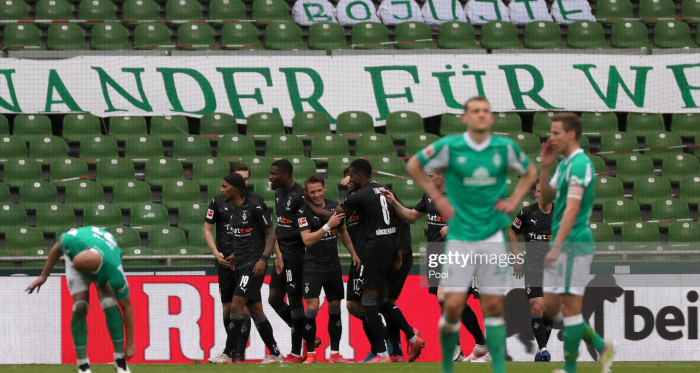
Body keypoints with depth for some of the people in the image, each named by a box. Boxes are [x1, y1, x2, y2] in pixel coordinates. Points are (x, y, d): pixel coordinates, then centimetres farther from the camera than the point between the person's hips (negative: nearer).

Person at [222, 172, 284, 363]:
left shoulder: (255, 206, -13)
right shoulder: (232, 207, 12)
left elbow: (271, 234, -11)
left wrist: (263, 259, -20)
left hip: (253, 265, -9)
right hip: (240, 265, 9)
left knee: (237, 304, -17)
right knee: (255, 310, 11)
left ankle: (239, 356, -18)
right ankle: (275, 353, 20)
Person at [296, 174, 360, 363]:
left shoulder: (335, 206, 3)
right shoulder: (304, 212, -12)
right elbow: (307, 240, -21)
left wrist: (353, 253, 17)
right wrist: (328, 225, -27)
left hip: (333, 266, 5)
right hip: (313, 267, -5)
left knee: (335, 308, 8)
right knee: (312, 307, -14)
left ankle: (335, 353, 14)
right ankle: (310, 354, -7)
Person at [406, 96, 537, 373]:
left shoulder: (505, 148, 1)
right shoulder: (449, 147, -5)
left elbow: (530, 172, 19)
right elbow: (413, 165, 9)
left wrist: (513, 201, 6)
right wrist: (437, 198, 2)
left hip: (493, 235, 2)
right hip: (460, 236, -2)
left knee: (494, 306, 1)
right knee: (453, 305, -7)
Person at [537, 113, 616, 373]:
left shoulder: (580, 164, -15)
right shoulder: (564, 164, 16)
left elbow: (572, 208, -22)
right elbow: (546, 198, 20)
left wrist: (557, 246, -27)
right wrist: (544, 166, 7)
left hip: (573, 244, -10)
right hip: (561, 244, 10)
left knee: (570, 307, -5)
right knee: (551, 307, 11)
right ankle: (601, 347, 18)